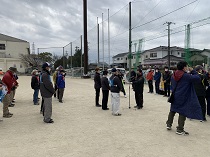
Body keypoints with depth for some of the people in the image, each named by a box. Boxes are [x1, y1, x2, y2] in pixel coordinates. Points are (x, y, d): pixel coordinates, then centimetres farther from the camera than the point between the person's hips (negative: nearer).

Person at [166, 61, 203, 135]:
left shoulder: (173, 76, 4)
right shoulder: (186, 76, -17)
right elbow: (198, 78, -14)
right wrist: (193, 71, -4)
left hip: (175, 97, 7)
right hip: (183, 98, -7)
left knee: (172, 110, 20)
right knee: (183, 113, 3)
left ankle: (169, 124, 28)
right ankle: (180, 130, 8)